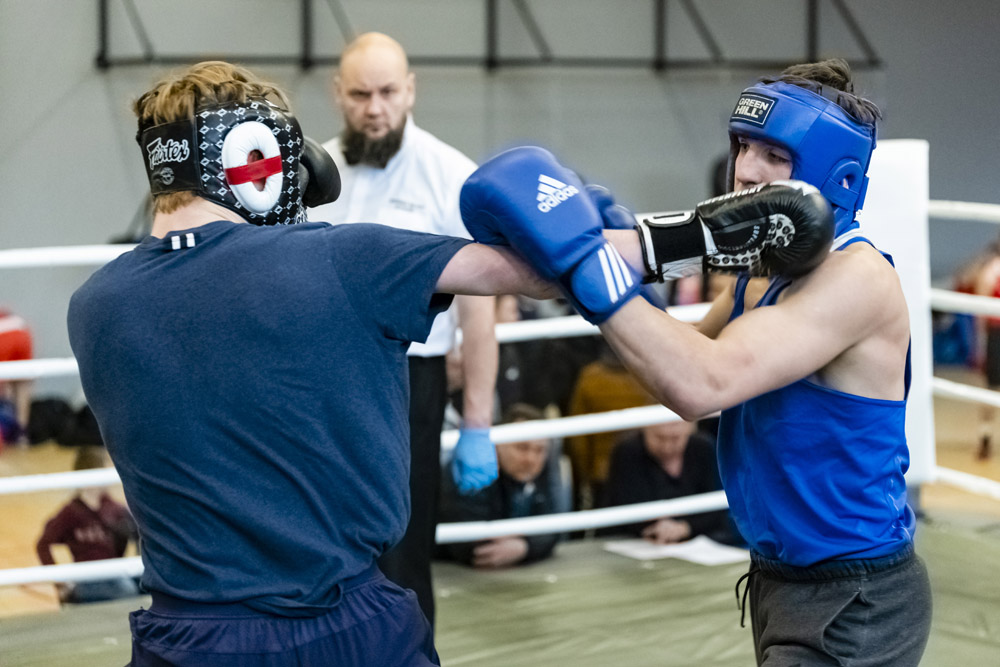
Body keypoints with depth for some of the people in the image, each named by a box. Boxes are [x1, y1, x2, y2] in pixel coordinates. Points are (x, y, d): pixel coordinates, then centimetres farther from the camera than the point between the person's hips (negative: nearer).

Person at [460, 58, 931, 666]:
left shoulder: (856, 277, -20)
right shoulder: (767, 271, 8)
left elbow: (701, 385, -31)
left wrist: (582, 257, -31)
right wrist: (672, 244, -11)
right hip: (780, 578, 9)